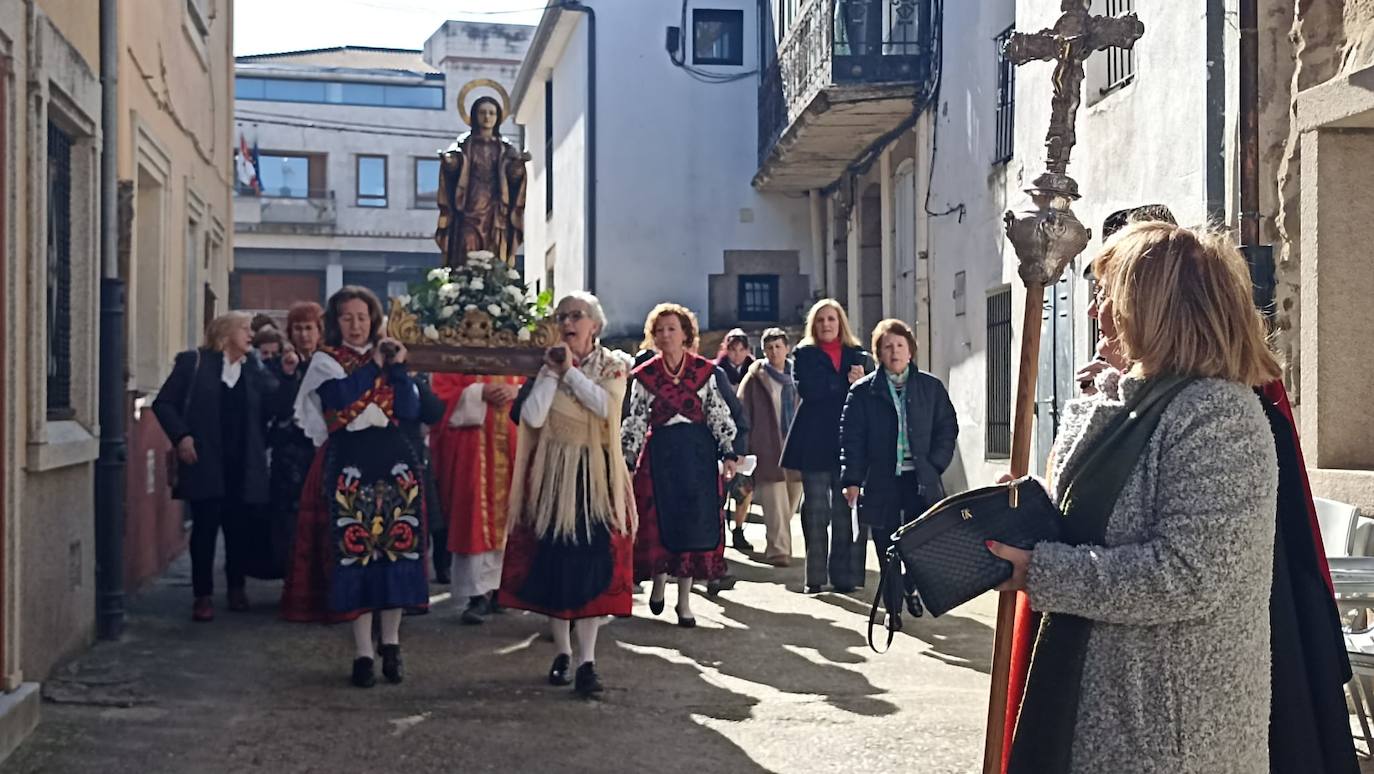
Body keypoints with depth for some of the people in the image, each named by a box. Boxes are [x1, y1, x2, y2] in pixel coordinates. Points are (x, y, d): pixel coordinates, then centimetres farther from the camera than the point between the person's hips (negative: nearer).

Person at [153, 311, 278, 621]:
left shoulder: (254, 369, 12)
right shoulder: (193, 362, 2)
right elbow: (163, 403, 1)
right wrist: (181, 436, -11)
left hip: (243, 466, 3)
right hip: (205, 463, -3)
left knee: (239, 527, 8)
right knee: (205, 527, -2)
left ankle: (236, 588, 25)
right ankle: (203, 595, 6)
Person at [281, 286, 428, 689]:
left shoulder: (390, 356, 14)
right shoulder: (326, 361, 6)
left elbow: (410, 410, 2)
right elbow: (341, 396, -15)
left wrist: (397, 367, -7)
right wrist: (374, 365, -6)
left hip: (394, 460, 3)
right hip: (348, 463, -3)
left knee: (396, 548, 0)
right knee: (354, 551, -5)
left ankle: (390, 641, 13)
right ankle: (363, 651, 1)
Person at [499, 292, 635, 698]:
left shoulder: (613, 365, 3)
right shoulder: (549, 366, 7)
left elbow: (605, 405, -18)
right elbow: (532, 416, -8)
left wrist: (570, 370, -12)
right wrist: (552, 373, -9)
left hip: (597, 476, -2)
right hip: (555, 475, 2)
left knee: (592, 560, -6)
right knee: (555, 559, 3)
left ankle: (587, 660, -4)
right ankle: (563, 651, 18)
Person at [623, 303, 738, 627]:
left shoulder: (705, 370, 3)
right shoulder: (644, 375, 5)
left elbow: (719, 414, 2)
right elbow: (635, 421, 6)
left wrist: (728, 454, -5)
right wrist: (625, 460, 0)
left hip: (698, 451, 0)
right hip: (660, 452, 1)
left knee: (694, 521, -1)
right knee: (659, 520, 1)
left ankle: (684, 600, 7)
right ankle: (659, 580, 27)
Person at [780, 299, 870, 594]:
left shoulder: (858, 356, 14)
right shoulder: (803, 355, 9)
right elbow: (807, 389, -9)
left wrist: (860, 382, -15)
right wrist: (845, 383, -8)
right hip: (815, 442, -1)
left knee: (846, 511, -4)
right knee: (816, 511, 0)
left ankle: (844, 575, -1)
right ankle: (815, 577, 5)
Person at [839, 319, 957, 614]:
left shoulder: (931, 387, 9)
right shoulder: (863, 391, 4)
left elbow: (948, 429, 10)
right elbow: (850, 437, 0)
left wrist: (934, 465, -3)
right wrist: (851, 479, -8)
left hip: (921, 480, 1)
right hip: (881, 482, -1)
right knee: (887, 550, 3)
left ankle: (912, 589, 25)